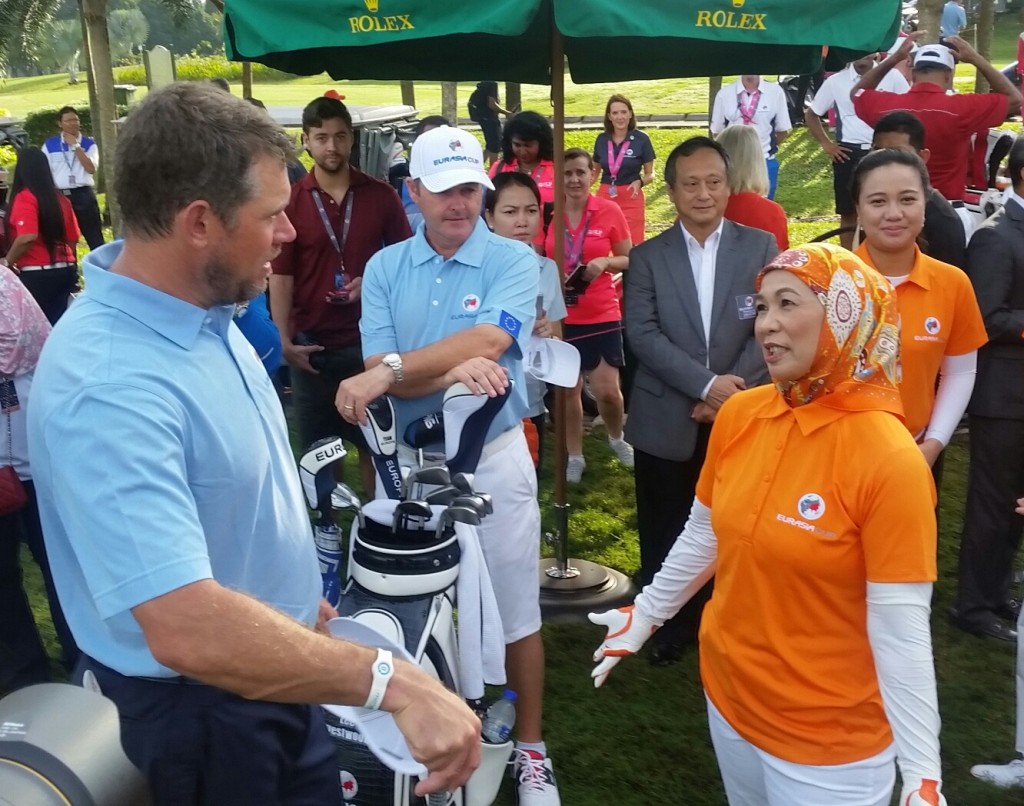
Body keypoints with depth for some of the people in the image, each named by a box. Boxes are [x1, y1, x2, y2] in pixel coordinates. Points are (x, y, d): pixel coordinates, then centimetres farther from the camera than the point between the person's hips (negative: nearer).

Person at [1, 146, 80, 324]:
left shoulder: (24, 198, -11)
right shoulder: (60, 198, 9)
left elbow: (28, 237, -24)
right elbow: (73, 238, 15)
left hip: (36, 275, -7)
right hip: (65, 271, 7)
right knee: (55, 324, 11)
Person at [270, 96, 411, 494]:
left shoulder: (381, 195, 0)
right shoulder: (290, 201, -2)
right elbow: (281, 276, -3)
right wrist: (285, 339, -12)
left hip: (371, 339, 0)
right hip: (313, 343, 0)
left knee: (375, 441, 11)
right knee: (319, 447, 11)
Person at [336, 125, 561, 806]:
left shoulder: (513, 261, -6)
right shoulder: (385, 268, 2)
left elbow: (487, 342, -24)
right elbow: (377, 373, -9)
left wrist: (393, 370, -28)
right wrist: (453, 371, -25)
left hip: (494, 457, -2)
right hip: (408, 459, 3)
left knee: (515, 609, 7)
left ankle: (530, 749, 25)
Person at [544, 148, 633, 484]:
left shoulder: (610, 211, -4)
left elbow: (629, 260, 4)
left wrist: (606, 262, -17)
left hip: (602, 316, -1)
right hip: (560, 317, 1)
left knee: (607, 391, -1)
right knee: (568, 390, 9)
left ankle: (617, 438, 31)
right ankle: (574, 457, 27)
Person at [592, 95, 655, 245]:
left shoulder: (641, 139, -6)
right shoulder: (601, 139, 3)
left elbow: (650, 174, 1)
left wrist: (640, 182, -20)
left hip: (631, 199, -3)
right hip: (604, 197, 3)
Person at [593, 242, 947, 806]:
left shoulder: (890, 460, -23)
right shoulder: (738, 415, -7)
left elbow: (901, 631, -20)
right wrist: (646, 612, 17)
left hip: (830, 742, -5)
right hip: (728, 698, 5)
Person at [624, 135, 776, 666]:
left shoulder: (761, 247, 3)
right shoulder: (648, 257, 1)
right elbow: (643, 335, -9)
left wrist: (734, 390, -13)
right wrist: (708, 384, -18)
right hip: (667, 423, 0)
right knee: (666, 537, 10)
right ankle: (668, 628, 28)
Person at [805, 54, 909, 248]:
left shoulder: (892, 77, 0)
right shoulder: (836, 81, 2)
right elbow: (811, 115, 11)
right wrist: (826, 144, 2)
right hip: (848, 153, 0)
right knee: (848, 213, 5)